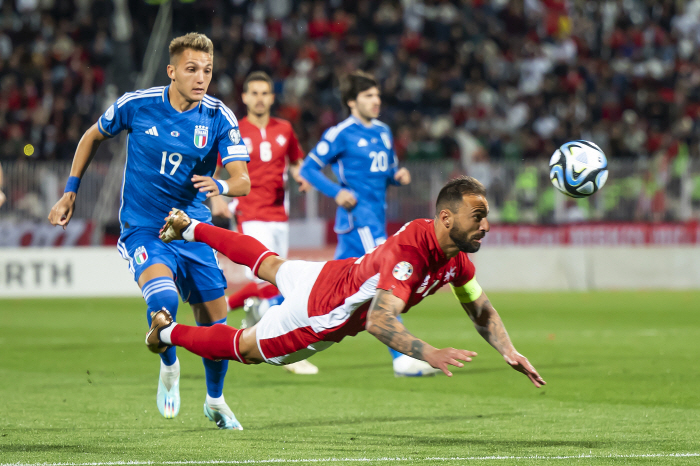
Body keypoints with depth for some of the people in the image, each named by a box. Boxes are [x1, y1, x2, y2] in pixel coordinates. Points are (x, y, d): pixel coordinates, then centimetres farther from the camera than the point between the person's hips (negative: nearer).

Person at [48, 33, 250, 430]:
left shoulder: (219, 118, -8)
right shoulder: (136, 105, -10)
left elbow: (243, 181, -15)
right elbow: (93, 137, 9)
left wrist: (221, 186, -38)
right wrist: (70, 192, 8)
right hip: (142, 228, -2)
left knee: (215, 325, 3)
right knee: (163, 297, -31)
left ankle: (215, 400, 32)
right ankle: (169, 367, 0)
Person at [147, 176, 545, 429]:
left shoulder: (457, 256, -15)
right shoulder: (408, 251, -43)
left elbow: (481, 310, -1)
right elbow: (380, 320, -51)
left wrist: (509, 352, -16)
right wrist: (429, 354, -62)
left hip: (339, 277, 8)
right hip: (320, 312, -8)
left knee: (271, 266, 33)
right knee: (246, 349, 16)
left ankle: (190, 228, 51)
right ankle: (169, 331, 38)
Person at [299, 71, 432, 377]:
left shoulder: (382, 131, 15)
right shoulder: (341, 134, -8)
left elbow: (390, 169, 25)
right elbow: (308, 168, -6)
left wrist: (399, 176, 2)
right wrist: (336, 192, -19)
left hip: (376, 218, 8)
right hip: (358, 217, -8)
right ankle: (402, 358, -15)